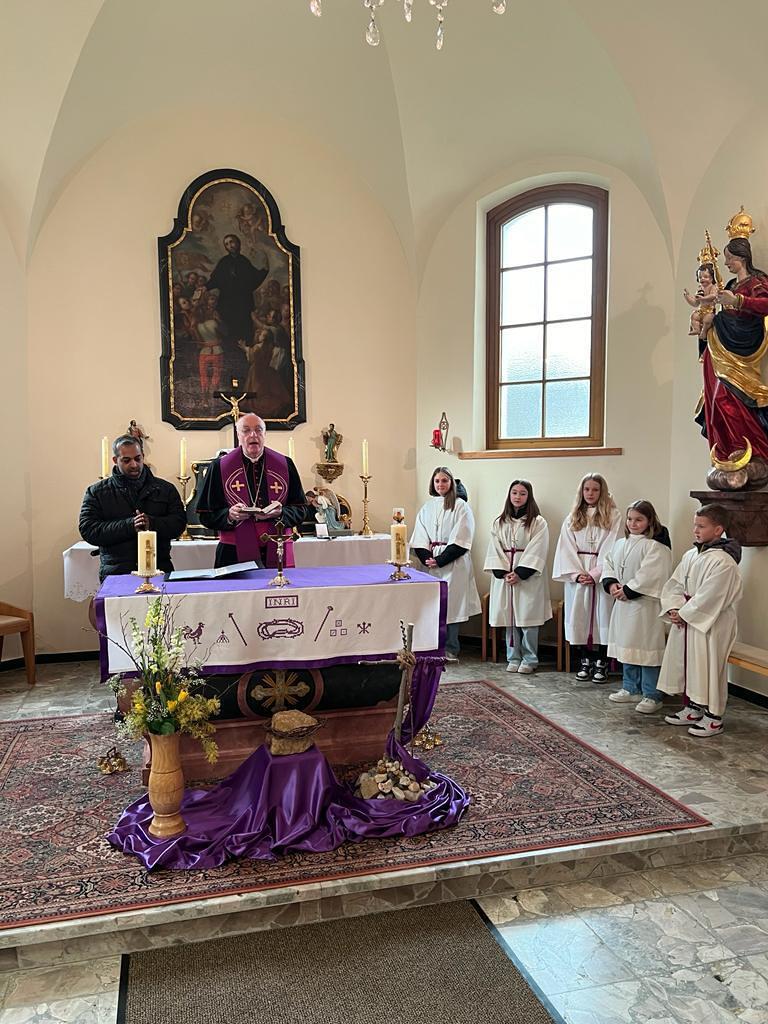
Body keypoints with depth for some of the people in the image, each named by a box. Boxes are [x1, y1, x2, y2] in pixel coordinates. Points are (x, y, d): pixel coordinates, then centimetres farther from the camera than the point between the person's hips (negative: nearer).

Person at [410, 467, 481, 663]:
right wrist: (426, 558, -8)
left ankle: (450, 650, 8)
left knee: (451, 603, -2)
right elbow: (419, 539, 8)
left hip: (453, 564, -4)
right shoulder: (427, 507, 12)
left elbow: (460, 541, -9)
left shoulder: (460, 506, -2)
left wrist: (439, 560, -13)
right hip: (430, 564, 4)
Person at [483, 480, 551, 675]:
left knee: (527, 617, -2)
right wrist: (503, 573, -8)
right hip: (504, 577, 4)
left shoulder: (538, 522, -1)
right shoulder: (499, 523, 10)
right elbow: (495, 551, 5)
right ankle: (513, 658, 17)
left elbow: (536, 552, -8)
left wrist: (519, 573, -15)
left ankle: (529, 659, 9)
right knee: (509, 617, 7)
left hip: (528, 577, -3)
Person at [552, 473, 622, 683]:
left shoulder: (613, 516, 1)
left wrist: (595, 574, -13)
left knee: (602, 617, 0)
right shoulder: (572, 518, 10)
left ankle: (601, 663, 8)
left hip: (602, 576, -3)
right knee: (580, 618, 5)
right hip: (577, 577, 3)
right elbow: (566, 549, 4)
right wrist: (577, 574, -8)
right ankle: (585, 661, 15)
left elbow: (612, 549, -6)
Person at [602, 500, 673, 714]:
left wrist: (628, 590, -18)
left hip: (645, 605, -8)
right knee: (626, 646, 16)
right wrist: (611, 584, -6)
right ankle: (631, 689, 30)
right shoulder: (620, 544, 12)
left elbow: (650, 576, -21)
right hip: (623, 603, 8)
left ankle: (652, 696, 6)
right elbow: (609, 564, 13)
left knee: (646, 647, -5)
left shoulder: (656, 546, -13)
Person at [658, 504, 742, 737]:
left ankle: (714, 718, 14)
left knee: (708, 667, 0)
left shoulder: (723, 562, -19)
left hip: (711, 625, -8)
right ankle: (692, 709, 32)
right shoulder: (690, 555, 7)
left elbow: (709, 598, -22)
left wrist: (684, 614, -15)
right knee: (685, 663, 16)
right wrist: (673, 608, -5)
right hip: (686, 621, 9)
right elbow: (675, 584, 10)